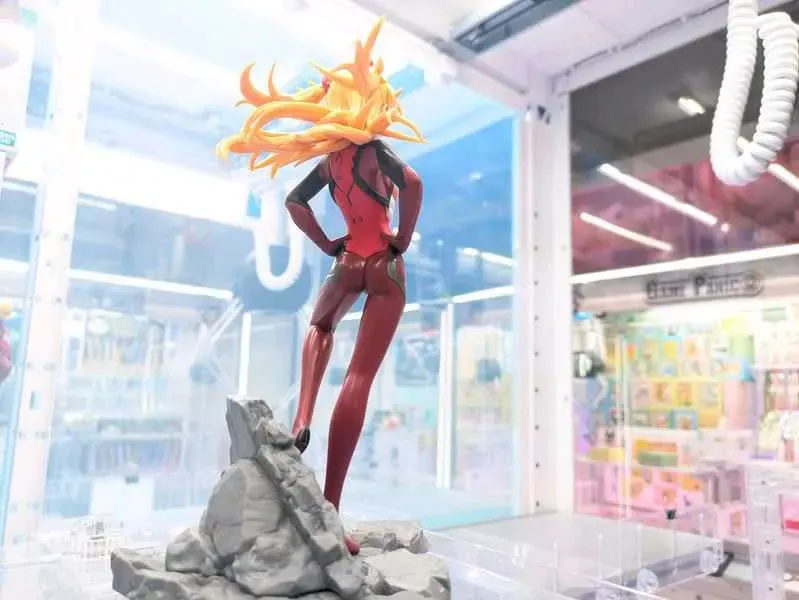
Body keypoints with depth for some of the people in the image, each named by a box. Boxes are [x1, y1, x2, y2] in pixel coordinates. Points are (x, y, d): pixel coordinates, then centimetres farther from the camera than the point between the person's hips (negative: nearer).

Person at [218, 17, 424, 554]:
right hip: (384, 266, -4)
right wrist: (403, 242, -12)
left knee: (320, 326, 34)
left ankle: (302, 416, 7)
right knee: (359, 377, -9)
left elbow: (295, 202, 13)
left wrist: (326, 245, 14)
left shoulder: (327, 160, 10)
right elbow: (412, 184, -23)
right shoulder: (372, 149, -5)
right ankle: (330, 507, -11)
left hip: (347, 263, 5)